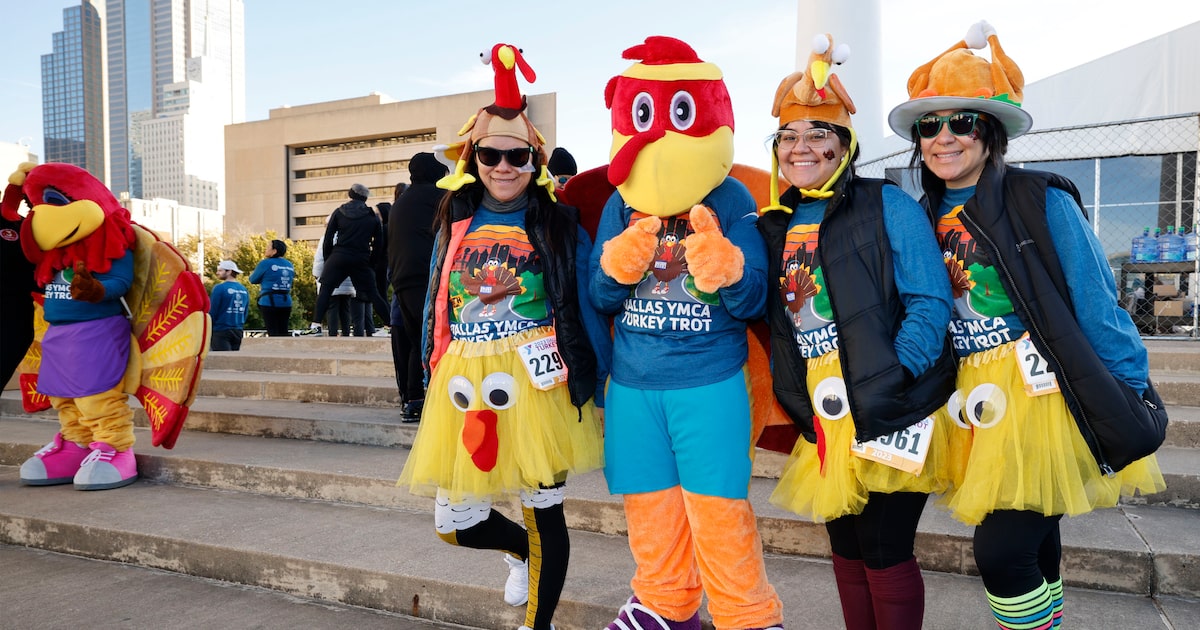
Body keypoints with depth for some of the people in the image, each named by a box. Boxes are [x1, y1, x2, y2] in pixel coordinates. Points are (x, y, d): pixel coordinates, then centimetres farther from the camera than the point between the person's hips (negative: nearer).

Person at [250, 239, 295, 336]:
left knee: (273, 333, -4)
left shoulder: (266, 263, -7)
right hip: (286, 302, 5)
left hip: (269, 302, -5)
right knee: (283, 332, 8)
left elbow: (253, 280, 1)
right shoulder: (289, 265, 10)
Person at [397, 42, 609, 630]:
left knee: (544, 512, 7)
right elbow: (435, 310, 15)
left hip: (535, 384, -4)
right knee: (455, 521, 8)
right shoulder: (455, 223, 10)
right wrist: (434, 383, 15)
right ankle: (520, 551, 41)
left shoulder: (559, 225, -1)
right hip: (465, 386, 4)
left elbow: (588, 311, -1)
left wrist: (599, 390, -4)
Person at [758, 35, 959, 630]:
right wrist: (785, 393, 5)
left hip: (889, 417, -5)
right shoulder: (775, 225, 10)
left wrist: (891, 382, -22)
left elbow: (930, 303, -13)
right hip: (825, 422, 6)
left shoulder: (888, 206, -7)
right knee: (846, 550, 18)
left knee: (886, 552, 4)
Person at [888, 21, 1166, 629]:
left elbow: (1097, 304, -8)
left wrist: (1131, 401, -8)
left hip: (1044, 394, -5)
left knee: (1001, 556, -9)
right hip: (980, 405, 5)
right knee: (1032, 545, 18)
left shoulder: (1042, 201, -8)